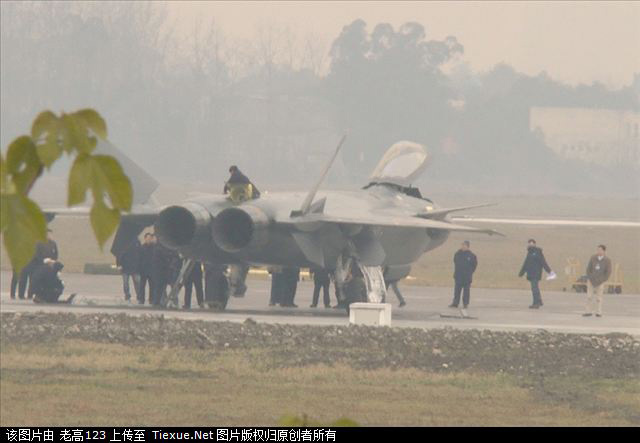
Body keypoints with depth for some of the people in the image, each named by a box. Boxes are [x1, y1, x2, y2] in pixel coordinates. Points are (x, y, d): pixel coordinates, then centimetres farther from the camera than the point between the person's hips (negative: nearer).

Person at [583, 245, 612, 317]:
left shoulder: (607, 260, -8)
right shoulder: (593, 258, -2)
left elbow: (608, 272, -6)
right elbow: (588, 268, 2)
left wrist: (601, 281, -10)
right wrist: (589, 278, -6)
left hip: (600, 282, -2)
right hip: (591, 281, 2)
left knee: (599, 298, -3)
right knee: (589, 296, -2)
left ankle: (599, 313, 5)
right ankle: (589, 312, 2)